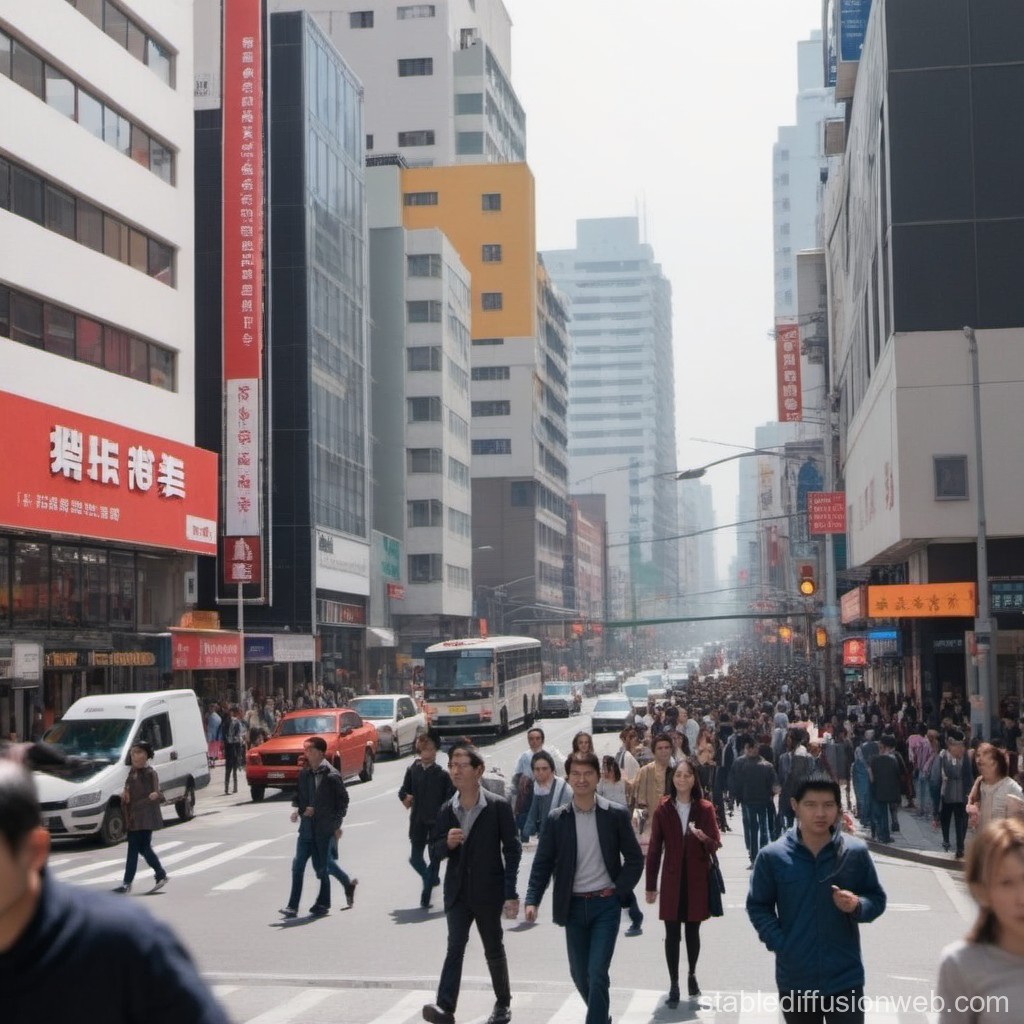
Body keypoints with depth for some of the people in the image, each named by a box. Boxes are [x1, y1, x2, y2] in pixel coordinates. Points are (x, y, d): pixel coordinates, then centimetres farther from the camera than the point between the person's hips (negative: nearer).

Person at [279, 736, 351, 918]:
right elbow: (298, 795, 19)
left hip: (324, 828, -5)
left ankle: (323, 904, 18)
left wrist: (337, 824, -7)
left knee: (322, 867, 4)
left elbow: (343, 799, -6)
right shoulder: (304, 774, 7)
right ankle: (292, 906, 3)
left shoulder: (331, 775, -11)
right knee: (298, 865, 0)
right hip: (307, 827, 5)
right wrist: (298, 809, -2)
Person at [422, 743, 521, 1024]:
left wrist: (511, 894, -10)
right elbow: (435, 850, 11)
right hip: (457, 892, 3)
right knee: (455, 946, -10)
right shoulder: (447, 810, 5)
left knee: (494, 950, 11)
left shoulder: (499, 807, -7)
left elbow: (512, 850, -6)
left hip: (488, 892, -2)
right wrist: (447, 843, -13)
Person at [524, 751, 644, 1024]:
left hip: (606, 905, -3)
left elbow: (635, 858, 1)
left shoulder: (616, 815, -4)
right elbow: (542, 863, 1)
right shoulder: (557, 819, 0)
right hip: (573, 906, 3)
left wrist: (620, 892, -7)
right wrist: (532, 900, -11)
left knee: (597, 974, -11)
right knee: (579, 974, 12)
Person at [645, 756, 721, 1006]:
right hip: (672, 880, 0)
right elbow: (654, 849, 1)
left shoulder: (705, 809, -1)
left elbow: (716, 845, -2)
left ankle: (692, 975, 32)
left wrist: (703, 838, -26)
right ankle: (674, 984, 8)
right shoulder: (663, 809, -1)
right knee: (672, 933, -1)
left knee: (693, 930, 11)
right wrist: (651, 885, 0)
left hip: (697, 880, 0)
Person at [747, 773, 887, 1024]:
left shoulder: (856, 852, -2)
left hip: (845, 978, 0)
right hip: (795, 980, 1)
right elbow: (758, 906, 3)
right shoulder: (773, 856, -4)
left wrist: (858, 906, -16)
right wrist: (778, 943, -10)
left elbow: (877, 899, 6)